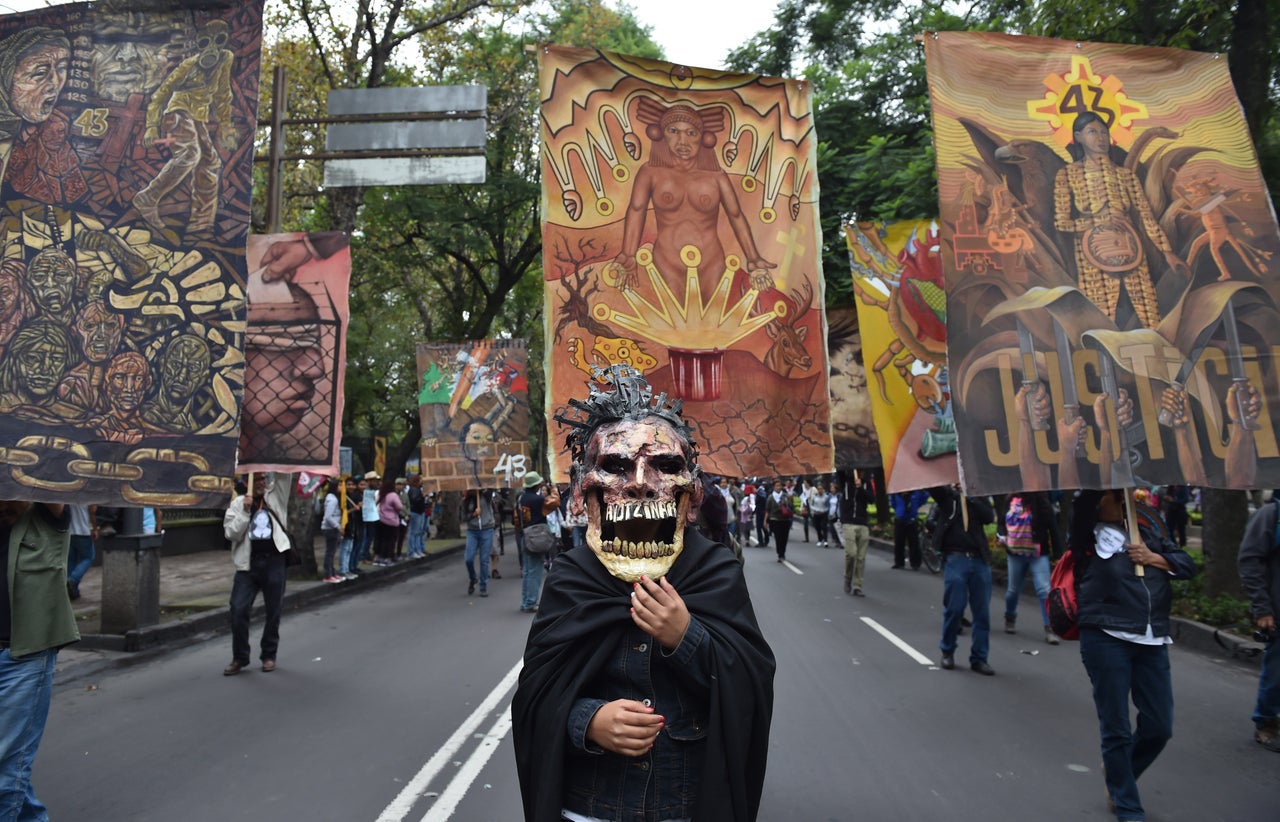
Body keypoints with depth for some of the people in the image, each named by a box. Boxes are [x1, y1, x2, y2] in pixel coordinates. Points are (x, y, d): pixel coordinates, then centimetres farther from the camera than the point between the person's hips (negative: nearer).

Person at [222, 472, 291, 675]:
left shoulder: (276, 495, 6)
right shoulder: (238, 503, 5)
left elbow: (284, 473, -1)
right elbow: (230, 533, -3)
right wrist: (245, 511, -12)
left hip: (274, 562, 0)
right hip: (248, 564, 0)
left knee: (274, 611, 7)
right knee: (238, 610, -4)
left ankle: (269, 655, 22)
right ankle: (240, 658, 12)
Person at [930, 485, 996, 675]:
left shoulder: (977, 498, 14)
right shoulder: (947, 495, 7)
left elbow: (989, 517, -3)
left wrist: (970, 499, -9)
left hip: (980, 560, 3)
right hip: (955, 558, -3)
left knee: (982, 612, 2)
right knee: (953, 608, -2)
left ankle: (979, 658, 12)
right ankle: (947, 652, 17)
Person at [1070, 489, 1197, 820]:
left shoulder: (1147, 533, 17)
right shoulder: (1089, 537, 0)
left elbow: (1188, 565, 14)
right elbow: (1081, 504, -18)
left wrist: (1154, 558, -3)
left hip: (1152, 642, 5)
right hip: (1106, 640, -5)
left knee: (1159, 726, 9)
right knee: (1116, 728, 3)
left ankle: (1117, 771, 38)